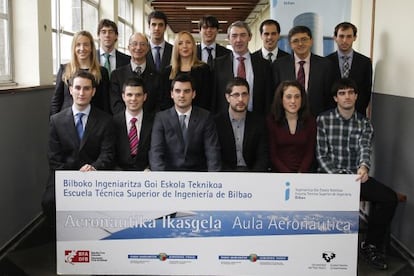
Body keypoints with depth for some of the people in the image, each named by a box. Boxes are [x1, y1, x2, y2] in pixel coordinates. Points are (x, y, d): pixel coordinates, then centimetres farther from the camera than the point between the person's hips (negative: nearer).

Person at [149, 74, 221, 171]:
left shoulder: (205, 117, 2)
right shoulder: (161, 118, 2)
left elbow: (212, 152, -5)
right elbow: (156, 153, -7)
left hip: (197, 170, 1)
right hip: (170, 170, 0)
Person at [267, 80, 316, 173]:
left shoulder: (310, 121, 5)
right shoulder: (271, 121, 0)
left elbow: (310, 153, 5)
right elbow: (272, 154, -1)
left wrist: (300, 173, -10)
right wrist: (289, 178, -11)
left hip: (304, 171, 1)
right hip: (280, 171, -1)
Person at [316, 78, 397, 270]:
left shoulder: (364, 124, 8)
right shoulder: (323, 120, 0)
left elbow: (364, 149, -11)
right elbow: (321, 155, -5)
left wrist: (364, 167, -35)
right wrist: (338, 176, -19)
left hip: (356, 176, 3)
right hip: (330, 176, -3)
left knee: (389, 197, -19)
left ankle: (371, 246, 2)